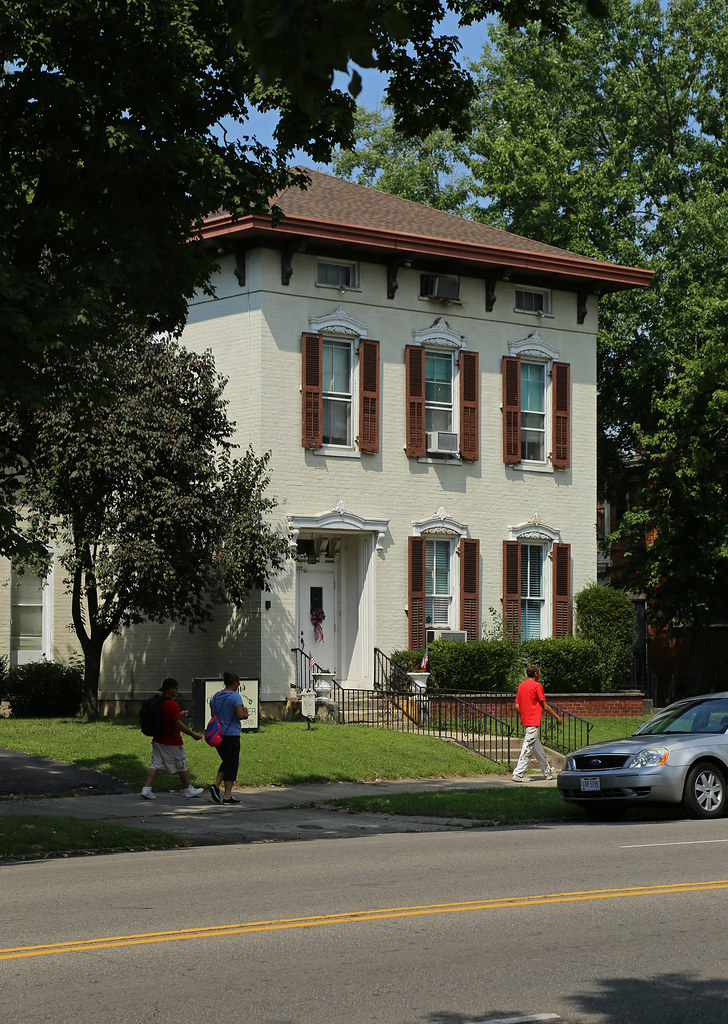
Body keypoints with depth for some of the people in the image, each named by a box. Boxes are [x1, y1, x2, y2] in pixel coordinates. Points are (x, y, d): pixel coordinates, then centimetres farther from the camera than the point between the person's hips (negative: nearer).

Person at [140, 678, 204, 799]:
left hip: (158, 740, 7)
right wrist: (192, 734, -16)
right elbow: (178, 724, -22)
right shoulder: (172, 704, -20)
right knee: (181, 766, 8)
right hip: (172, 742, -7)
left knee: (155, 764, 6)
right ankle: (188, 790, 20)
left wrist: (179, 715, 21)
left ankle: (146, 788, -5)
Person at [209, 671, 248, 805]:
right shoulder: (235, 697, -13)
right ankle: (227, 796, 2)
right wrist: (245, 713, 0)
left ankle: (216, 785, 1)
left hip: (217, 735, 7)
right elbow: (240, 715, -20)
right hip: (231, 735, -7)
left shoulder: (216, 697, 10)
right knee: (232, 764, 2)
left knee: (226, 761, 21)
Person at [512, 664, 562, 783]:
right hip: (533, 722, -8)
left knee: (538, 748, 15)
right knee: (528, 747, -7)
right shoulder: (537, 685, -10)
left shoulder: (522, 685, 12)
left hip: (525, 720, 8)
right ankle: (518, 774, -9)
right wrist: (557, 716, 2)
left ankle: (547, 772, 24)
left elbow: (517, 705, 12)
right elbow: (545, 706, -8)